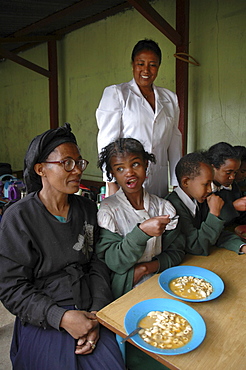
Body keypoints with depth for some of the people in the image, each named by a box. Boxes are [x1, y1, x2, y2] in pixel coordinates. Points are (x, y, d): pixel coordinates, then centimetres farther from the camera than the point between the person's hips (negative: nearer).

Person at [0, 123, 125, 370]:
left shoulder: (87, 209, 3)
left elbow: (98, 264, 3)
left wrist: (97, 313, -9)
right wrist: (62, 318, -19)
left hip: (91, 313, 3)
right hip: (43, 322, -3)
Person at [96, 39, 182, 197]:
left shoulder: (170, 98, 14)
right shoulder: (115, 93, 2)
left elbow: (174, 142, 12)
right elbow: (107, 140, -4)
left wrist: (177, 183, 9)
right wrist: (112, 183, -11)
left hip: (159, 183, 4)